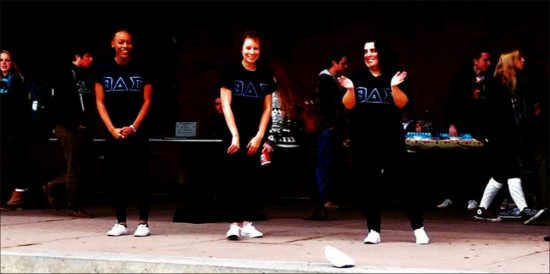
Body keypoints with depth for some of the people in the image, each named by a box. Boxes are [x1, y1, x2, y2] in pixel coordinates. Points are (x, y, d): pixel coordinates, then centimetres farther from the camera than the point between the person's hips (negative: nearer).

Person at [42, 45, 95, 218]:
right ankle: (74, 207, 4)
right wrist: (75, 124, -14)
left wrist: (88, 123, 8)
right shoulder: (66, 75, -8)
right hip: (69, 129, -8)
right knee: (75, 168, -4)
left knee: (86, 168, 8)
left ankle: (52, 187, 24)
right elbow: (60, 104, -14)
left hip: (83, 130, 8)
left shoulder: (86, 76, 16)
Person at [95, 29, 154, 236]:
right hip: (113, 132, 2)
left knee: (140, 177, -3)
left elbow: (147, 101, 1)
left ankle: (143, 222, 3)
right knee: (115, 178, 3)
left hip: (137, 132, -2)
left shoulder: (141, 69, 2)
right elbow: (100, 102, 5)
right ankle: (121, 223, 11)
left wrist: (133, 127, -8)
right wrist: (112, 129, -6)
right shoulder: (103, 70, 6)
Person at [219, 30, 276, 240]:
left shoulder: (265, 75, 7)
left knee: (252, 178, 4)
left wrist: (259, 136, 0)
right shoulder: (230, 71, -2)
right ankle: (234, 223, -5)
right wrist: (234, 135, -12)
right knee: (233, 177, -6)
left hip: (255, 135, 3)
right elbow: (226, 106, -5)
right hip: (234, 133, -3)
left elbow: (267, 108, 8)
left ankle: (247, 223, 10)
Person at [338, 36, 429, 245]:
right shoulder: (357, 77, 8)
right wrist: (350, 89, -18)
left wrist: (394, 87, -23)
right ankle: (373, 230, 10)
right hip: (363, 141, 2)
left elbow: (402, 103, -6)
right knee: (368, 185, 3)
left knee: (400, 182, -4)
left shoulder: (395, 76, 3)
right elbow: (349, 105, 1)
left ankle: (418, 228, 3)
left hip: (391, 140, -2)